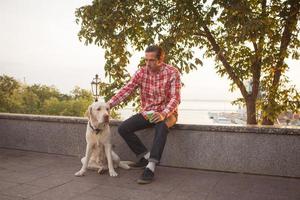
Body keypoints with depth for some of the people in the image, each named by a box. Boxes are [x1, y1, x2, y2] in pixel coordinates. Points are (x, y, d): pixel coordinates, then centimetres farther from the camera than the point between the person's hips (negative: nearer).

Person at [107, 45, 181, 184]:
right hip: (146, 113, 5)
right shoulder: (141, 72, -2)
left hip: (167, 113, -4)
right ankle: (145, 156, 1)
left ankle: (150, 168, -36)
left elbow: (175, 98, -19)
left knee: (161, 126, -38)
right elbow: (126, 90, -10)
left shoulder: (172, 72, -12)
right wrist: (109, 104, -24)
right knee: (123, 128, -13)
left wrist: (163, 114, -37)